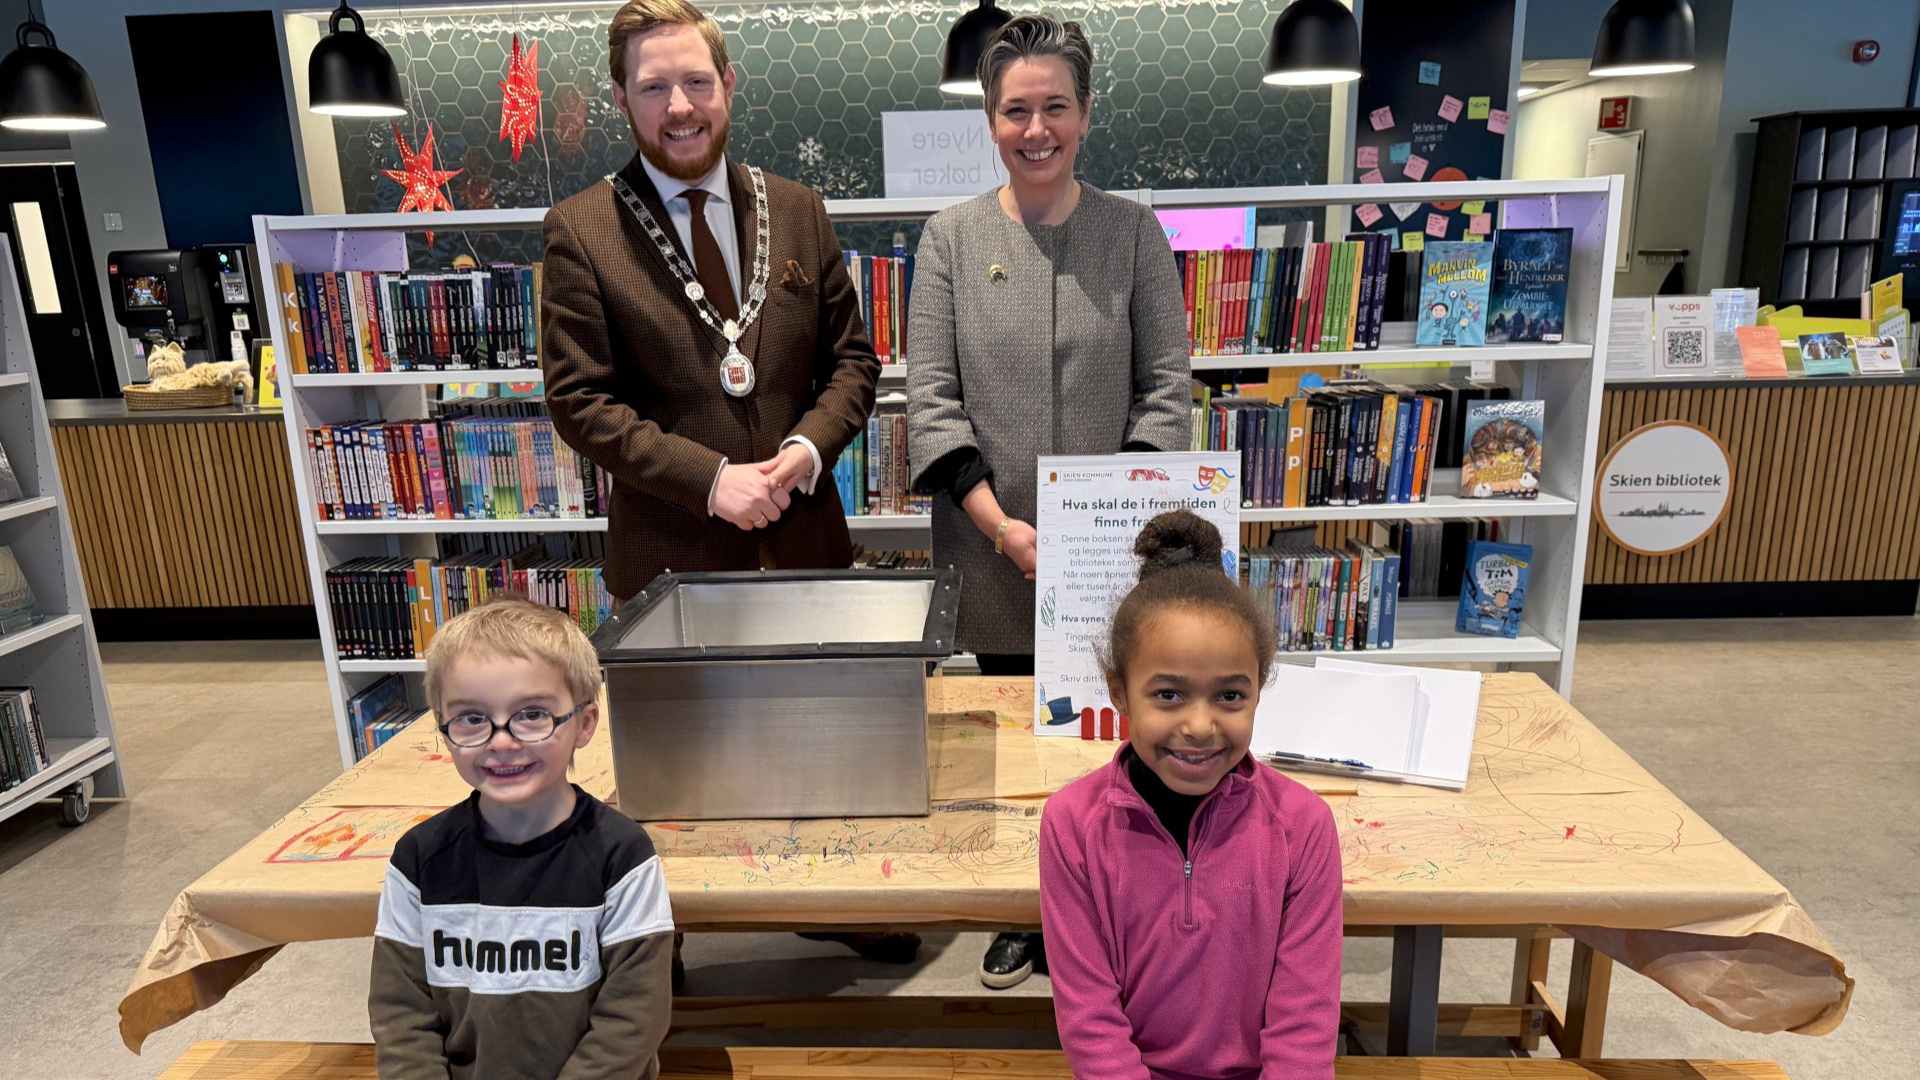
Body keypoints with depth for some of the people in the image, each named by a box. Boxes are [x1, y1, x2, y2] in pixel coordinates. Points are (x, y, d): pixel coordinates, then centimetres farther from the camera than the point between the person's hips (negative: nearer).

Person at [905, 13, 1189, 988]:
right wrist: (1000, 525, -14)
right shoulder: (952, 237, 0)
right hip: (993, 551, 1)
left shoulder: (1133, 232, 1)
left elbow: (1166, 388, -2)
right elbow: (929, 396, -4)